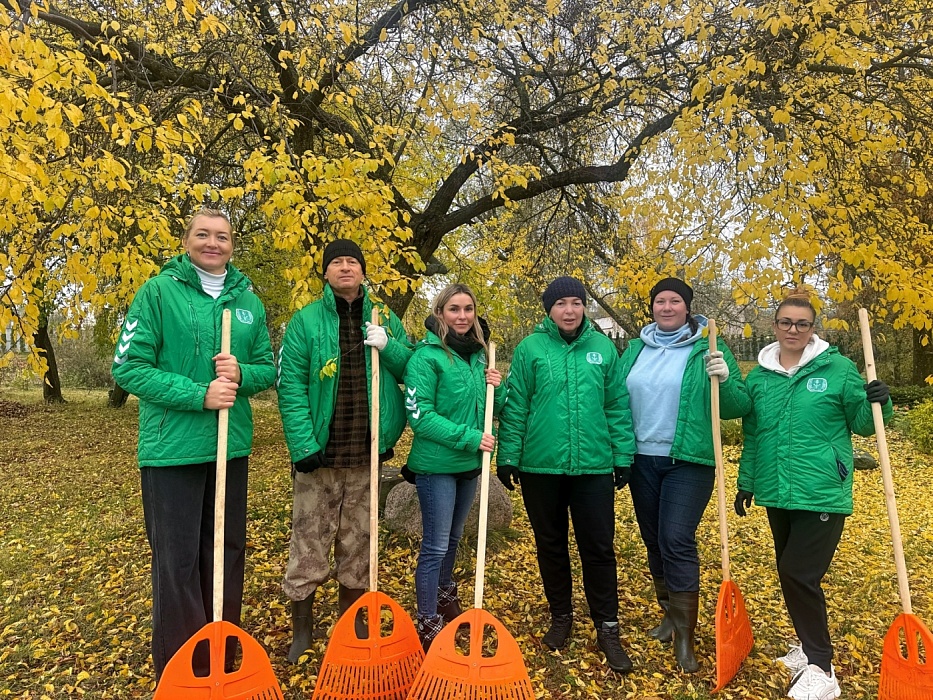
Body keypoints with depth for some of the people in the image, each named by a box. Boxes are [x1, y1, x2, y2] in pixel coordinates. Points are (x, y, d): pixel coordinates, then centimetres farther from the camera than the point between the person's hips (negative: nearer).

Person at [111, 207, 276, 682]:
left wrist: (240, 374, -13)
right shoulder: (158, 291, -5)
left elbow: (268, 369, 9)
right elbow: (128, 366, -10)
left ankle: (222, 663, 32)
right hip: (173, 447, -4)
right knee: (177, 562, 3)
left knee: (227, 553, 14)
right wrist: (199, 394, -20)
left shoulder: (248, 300, 7)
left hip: (231, 445, 5)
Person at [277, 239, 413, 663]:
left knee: (358, 540, 14)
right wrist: (302, 444, -16)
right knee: (309, 539, 4)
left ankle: (351, 620, 31)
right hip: (320, 452, -2)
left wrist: (389, 346, -11)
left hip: (366, 453, 3)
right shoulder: (306, 321, -2)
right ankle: (301, 625, 24)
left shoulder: (384, 319, 8)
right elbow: (290, 386, -8)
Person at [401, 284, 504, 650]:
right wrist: (468, 438, -22)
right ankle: (428, 623, 17)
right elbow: (420, 416, -19)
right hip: (436, 464, -7)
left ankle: (445, 595, 43)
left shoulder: (478, 355, 7)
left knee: (453, 537, 22)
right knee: (435, 545, 2)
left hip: (470, 464, 7)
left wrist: (496, 388, -5)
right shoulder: (426, 356, -14)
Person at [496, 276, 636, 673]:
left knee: (599, 548, 5)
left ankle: (607, 629, 22)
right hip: (540, 466, 0)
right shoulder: (530, 348, -3)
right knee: (550, 546, 14)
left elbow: (618, 406, 5)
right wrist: (508, 456, -5)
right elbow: (515, 406, -3)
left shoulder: (602, 347, 3)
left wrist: (623, 455, 3)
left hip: (594, 465, 1)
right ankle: (561, 617, 34)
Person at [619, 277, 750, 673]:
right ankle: (670, 613, 33)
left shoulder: (708, 349, -4)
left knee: (677, 542, -10)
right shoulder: (635, 350, 8)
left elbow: (739, 408, -6)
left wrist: (725, 380, -25)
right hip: (642, 460, 5)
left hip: (689, 462, -4)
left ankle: (685, 635, 5)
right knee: (653, 541, 13)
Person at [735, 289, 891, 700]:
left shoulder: (838, 368, -4)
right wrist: (746, 482, 15)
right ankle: (811, 647, 34)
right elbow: (752, 436, 13)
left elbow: (861, 424, 1)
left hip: (823, 493, -5)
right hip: (777, 493, 5)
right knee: (791, 574, 14)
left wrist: (876, 404, -19)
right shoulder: (759, 376, 7)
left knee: (798, 574, -9)